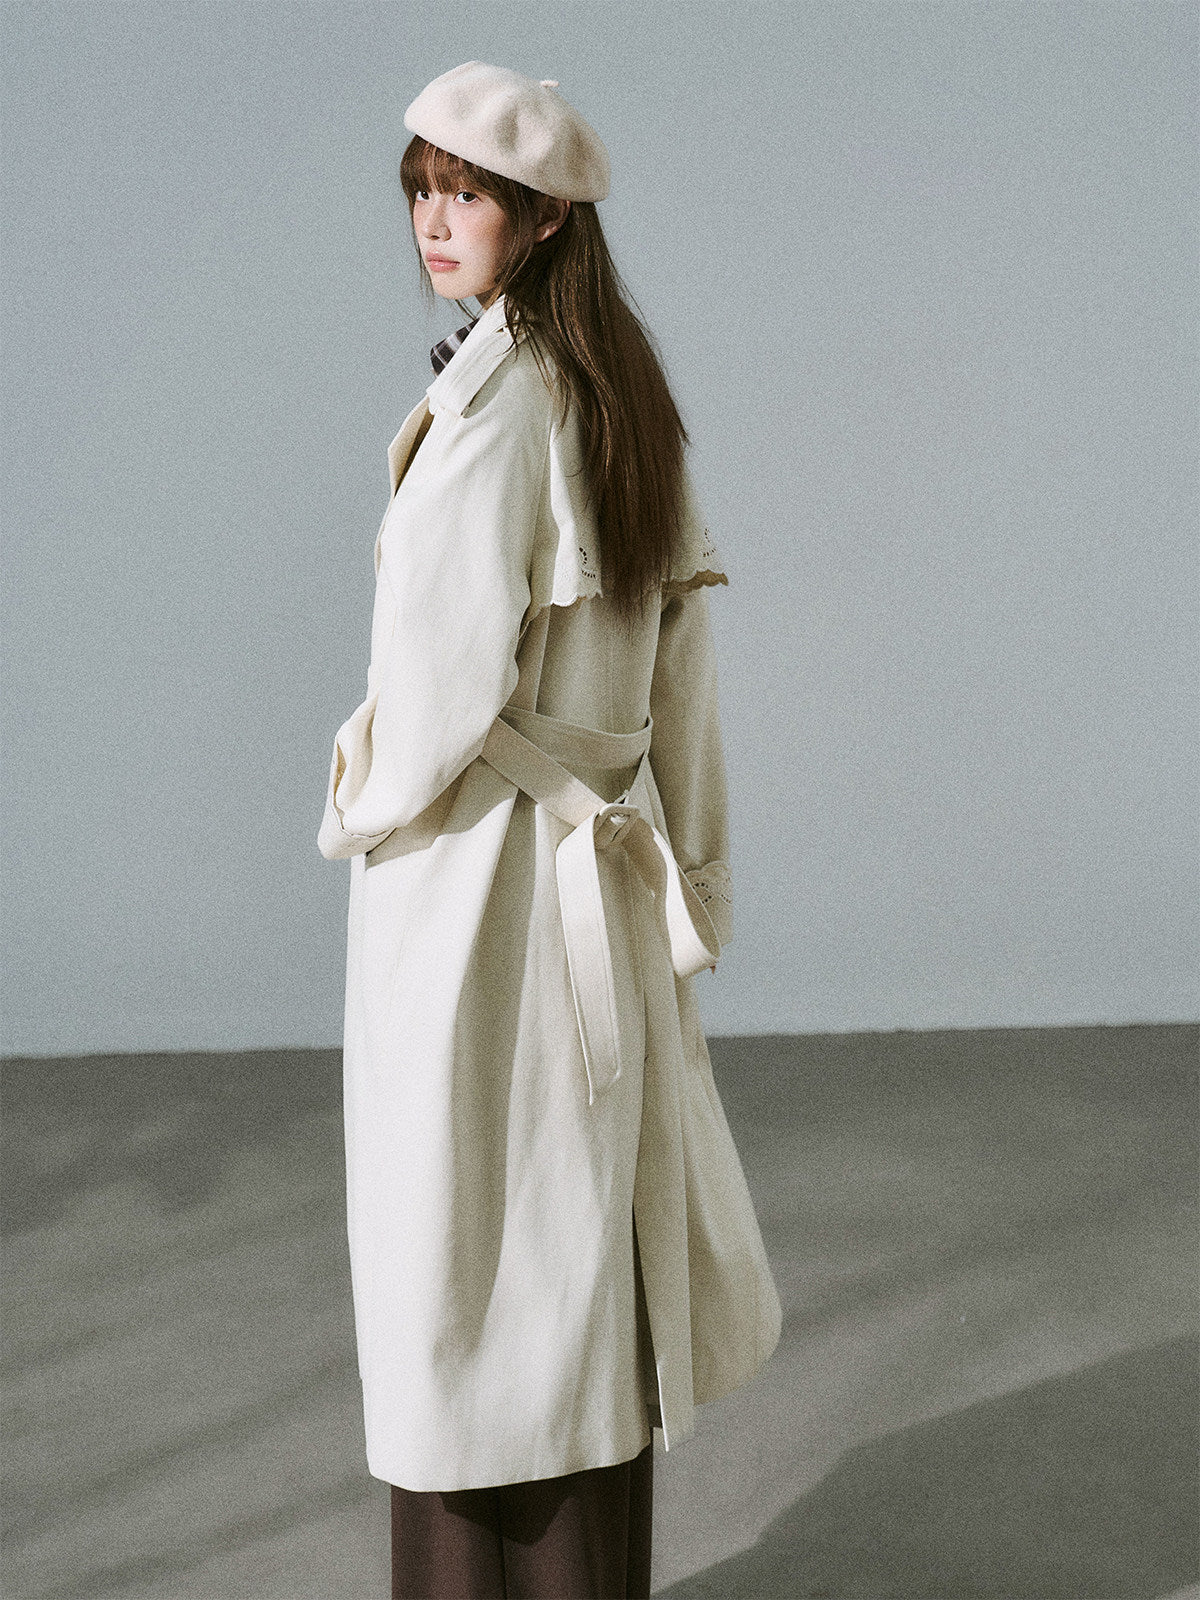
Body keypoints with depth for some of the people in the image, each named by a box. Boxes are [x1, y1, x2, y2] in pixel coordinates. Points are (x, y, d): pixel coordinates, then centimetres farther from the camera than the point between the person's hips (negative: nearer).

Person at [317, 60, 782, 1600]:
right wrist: (687, 871, 16)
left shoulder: (489, 402, -18)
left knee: (458, 1262, 3)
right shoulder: (624, 395, 7)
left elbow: (445, 679, -21)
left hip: (472, 868, -9)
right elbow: (676, 660, 11)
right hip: (601, 855, 9)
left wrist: (361, 810, -3)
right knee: (587, 1236, 16)